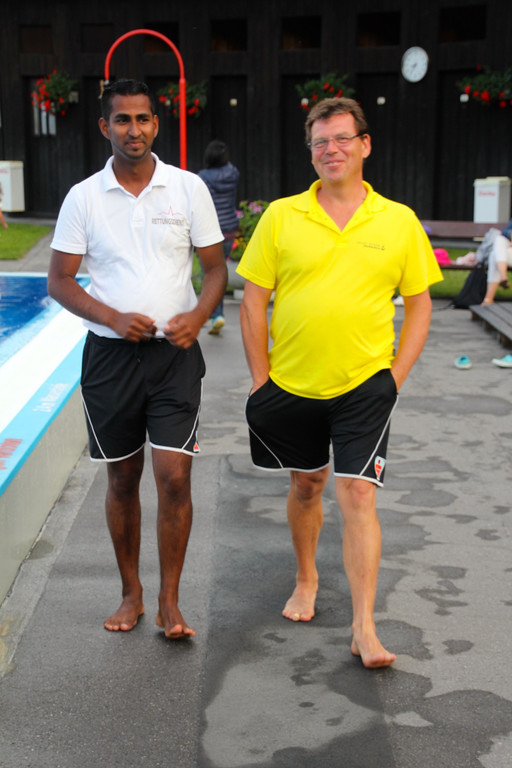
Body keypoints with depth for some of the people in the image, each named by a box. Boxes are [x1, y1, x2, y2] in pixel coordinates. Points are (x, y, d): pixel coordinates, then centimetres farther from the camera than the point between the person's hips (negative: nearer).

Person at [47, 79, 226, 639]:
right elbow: (59, 282, 1)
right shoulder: (83, 197, 0)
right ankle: (131, 593, 26)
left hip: (175, 354, -1)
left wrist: (197, 316, -14)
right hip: (109, 355, 1)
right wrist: (113, 318, -14)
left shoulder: (188, 189, 0)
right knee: (122, 478, 10)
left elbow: (215, 267, 5)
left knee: (174, 477, -6)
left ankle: (169, 602, 8)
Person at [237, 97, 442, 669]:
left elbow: (419, 305, 5)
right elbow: (254, 301, 1)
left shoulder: (399, 221, -1)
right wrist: (261, 378, -1)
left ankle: (364, 628, -1)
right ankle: (306, 579, 42)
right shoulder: (281, 216, -2)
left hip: (364, 386, -1)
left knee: (357, 496, -7)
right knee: (305, 486, 17)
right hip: (291, 384, 2)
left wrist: (396, 376, -2)